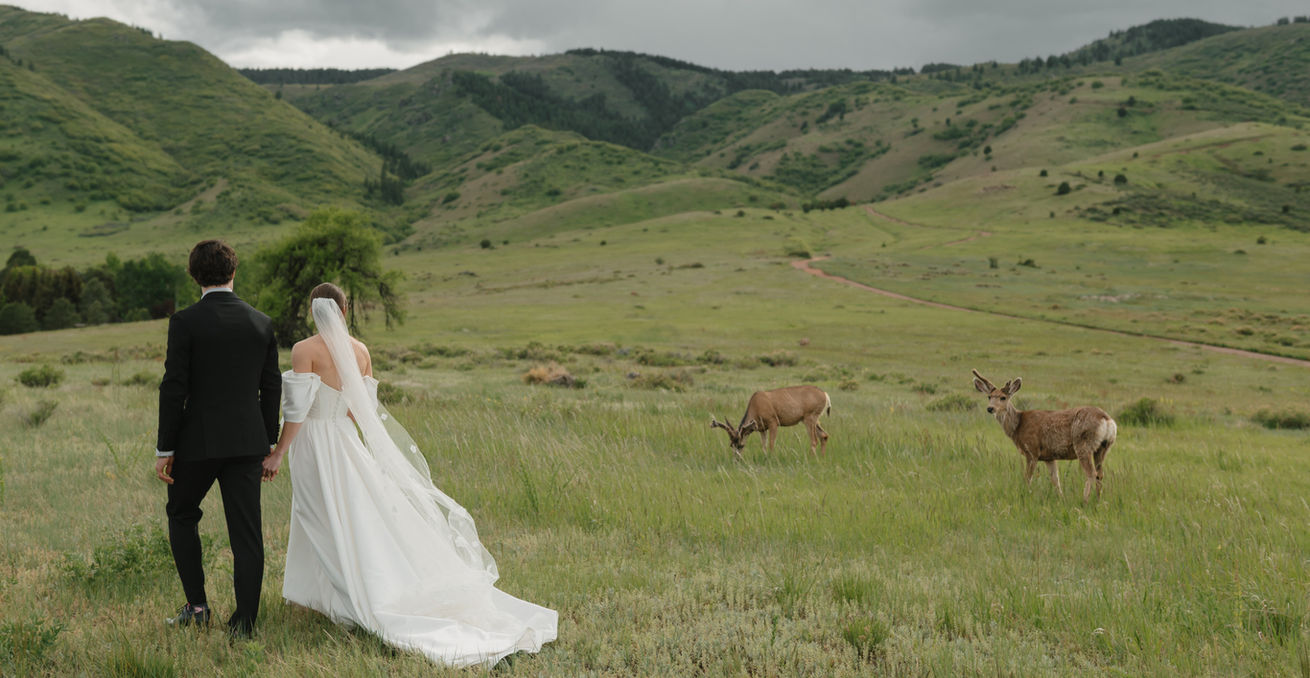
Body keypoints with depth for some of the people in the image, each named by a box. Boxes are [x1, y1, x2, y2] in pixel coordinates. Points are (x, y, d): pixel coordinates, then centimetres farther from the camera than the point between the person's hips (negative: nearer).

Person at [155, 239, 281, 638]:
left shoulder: (185, 322, -9)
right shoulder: (261, 322, 3)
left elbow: (173, 389, -10)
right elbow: (271, 388, 7)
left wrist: (164, 449, -3)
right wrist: (268, 445, 16)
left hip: (198, 440, -3)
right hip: (247, 441, 3)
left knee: (182, 516, 19)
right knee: (246, 532, 4)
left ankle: (196, 605, 17)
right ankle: (244, 623, 6)